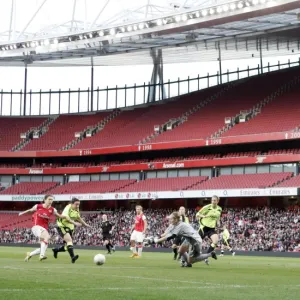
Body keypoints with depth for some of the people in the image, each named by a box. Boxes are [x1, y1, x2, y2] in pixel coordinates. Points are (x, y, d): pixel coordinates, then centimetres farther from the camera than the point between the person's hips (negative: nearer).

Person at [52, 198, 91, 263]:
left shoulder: (76, 210, 6)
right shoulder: (68, 208, -20)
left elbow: (78, 218, 24)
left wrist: (85, 224, 22)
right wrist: (75, 223, -45)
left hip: (70, 228, 8)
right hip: (62, 227, -8)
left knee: (67, 246, 7)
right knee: (69, 240, -29)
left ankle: (56, 250, 33)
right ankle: (72, 257, -38)